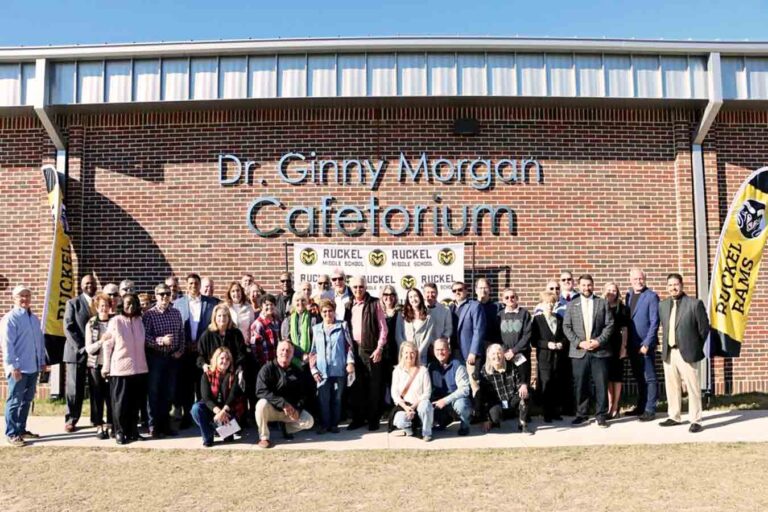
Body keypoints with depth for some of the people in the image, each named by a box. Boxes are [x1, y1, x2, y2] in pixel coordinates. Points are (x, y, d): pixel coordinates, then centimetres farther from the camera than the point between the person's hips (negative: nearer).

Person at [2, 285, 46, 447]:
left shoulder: (34, 318, 12)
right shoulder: (10, 318, -10)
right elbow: (7, 344, -14)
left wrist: (42, 361, 14)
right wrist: (14, 367, -18)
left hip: (33, 367, 7)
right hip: (19, 368, -7)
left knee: (27, 400, 15)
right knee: (15, 401, 0)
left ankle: (21, 429, 26)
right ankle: (11, 434, 9)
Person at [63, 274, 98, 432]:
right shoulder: (73, 303, 4)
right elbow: (68, 328, -5)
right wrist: (81, 347, -14)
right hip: (77, 352, -2)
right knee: (74, 388, 1)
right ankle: (71, 419, 11)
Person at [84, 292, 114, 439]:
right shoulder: (91, 324, 1)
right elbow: (89, 348, -4)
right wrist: (101, 341, -20)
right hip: (95, 365, 0)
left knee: (111, 396, 3)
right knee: (97, 396, 4)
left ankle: (110, 425, 16)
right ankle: (99, 426, 14)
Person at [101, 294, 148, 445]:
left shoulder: (139, 321, 5)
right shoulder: (115, 321, -7)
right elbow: (107, 345, -5)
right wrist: (106, 367, -3)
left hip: (139, 368, 4)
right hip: (120, 368, -4)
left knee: (135, 402, 10)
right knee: (120, 402, 3)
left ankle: (132, 430, 21)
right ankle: (120, 432, 14)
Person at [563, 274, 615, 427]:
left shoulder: (602, 303, 8)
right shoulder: (571, 305, 9)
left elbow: (609, 325, 2)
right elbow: (566, 327, 3)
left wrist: (599, 341, -11)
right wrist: (579, 342, -9)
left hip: (599, 350, -1)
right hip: (578, 351, 1)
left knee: (601, 385, 0)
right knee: (580, 385, 5)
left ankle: (601, 415, 9)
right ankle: (581, 414, 16)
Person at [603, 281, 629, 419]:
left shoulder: (622, 308, 2)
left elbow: (624, 329, 1)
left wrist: (623, 347, -6)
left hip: (617, 345, -2)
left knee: (616, 376, 3)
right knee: (608, 376, 6)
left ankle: (615, 407, 9)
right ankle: (609, 406, 12)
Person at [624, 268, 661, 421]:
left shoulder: (651, 296, -8)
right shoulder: (629, 295, 11)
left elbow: (654, 322, -12)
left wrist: (647, 344, -15)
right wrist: (626, 342, 6)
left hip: (645, 344, -6)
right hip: (632, 344, 6)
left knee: (649, 378, 1)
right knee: (639, 378, 14)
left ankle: (650, 410, 7)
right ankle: (641, 406, 24)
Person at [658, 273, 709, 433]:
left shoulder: (695, 303, -6)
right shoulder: (663, 305, 11)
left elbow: (704, 328, -2)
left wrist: (696, 348, 1)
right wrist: (665, 346, 11)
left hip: (687, 353, -5)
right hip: (668, 353, 6)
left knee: (692, 387, -1)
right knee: (671, 387, 13)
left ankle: (696, 421, 7)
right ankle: (674, 417, 25)